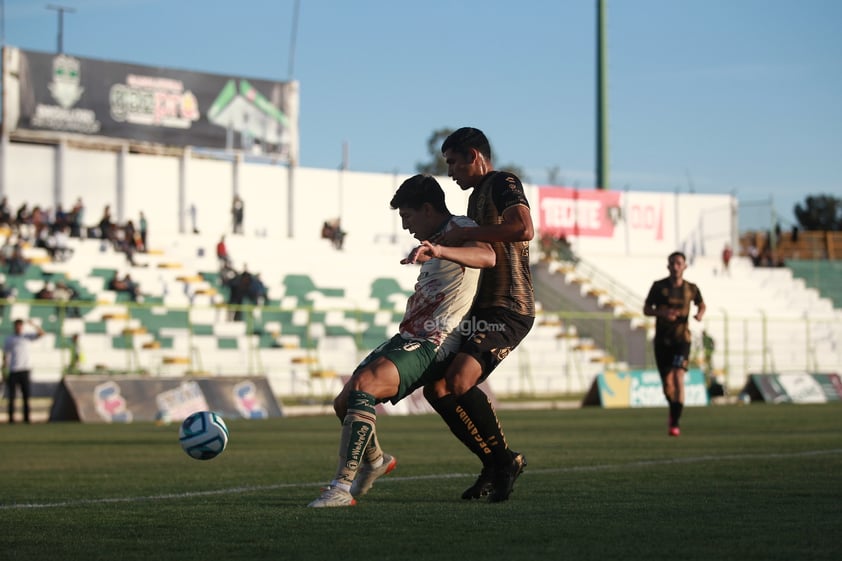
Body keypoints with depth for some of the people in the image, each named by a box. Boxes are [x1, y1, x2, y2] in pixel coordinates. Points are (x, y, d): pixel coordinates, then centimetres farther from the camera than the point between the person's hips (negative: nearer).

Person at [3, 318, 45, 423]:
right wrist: (4, 371, 2)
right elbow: (5, 356, 9)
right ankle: (11, 417, -1)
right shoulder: (9, 339, 9)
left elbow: (41, 333, -4)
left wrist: (34, 325, -22)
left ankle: (26, 417, 4)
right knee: (12, 395, -3)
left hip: (24, 370, 1)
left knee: (26, 395, 1)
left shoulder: (27, 337, 9)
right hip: (13, 371, -1)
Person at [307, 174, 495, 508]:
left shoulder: (461, 229, -8)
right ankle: (375, 461, 39)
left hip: (431, 345, -10)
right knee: (343, 403, 12)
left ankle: (343, 487, -32)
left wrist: (439, 251, -48)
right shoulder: (437, 239, 23)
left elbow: (487, 256, -34)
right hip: (407, 339, 10)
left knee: (362, 386, -30)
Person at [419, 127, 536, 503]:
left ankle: (503, 459, -9)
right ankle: (496, 468, 10)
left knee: (458, 381, -27)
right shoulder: (477, 195, 25)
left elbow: (524, 228, -25)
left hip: (507, 309, -11)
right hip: (482, 310, 11)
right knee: (436, 388, 5)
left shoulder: (503, 183, -6)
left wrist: (465, 234, -19)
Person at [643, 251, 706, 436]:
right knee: (667, 384, 7)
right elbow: (646, 310, 1)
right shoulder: (658, 286, -2)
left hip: (682, 339, -1)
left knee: (678, 378, -20)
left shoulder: (691, 289, 0)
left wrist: (700, 314, -5)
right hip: (662, 340, 1)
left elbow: (701, 304, 18)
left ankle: (675, 423, -20)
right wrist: (662, 313, -19)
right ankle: (673, 409, 41)